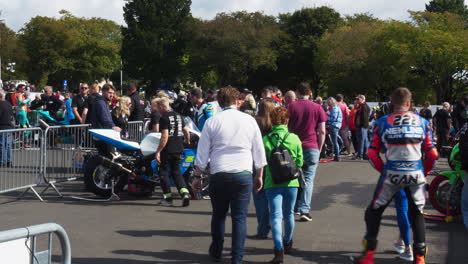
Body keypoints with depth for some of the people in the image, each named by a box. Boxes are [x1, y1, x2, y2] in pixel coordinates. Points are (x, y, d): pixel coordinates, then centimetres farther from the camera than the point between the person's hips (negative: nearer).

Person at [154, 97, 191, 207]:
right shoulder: (178, 115, 10)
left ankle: (168, 198, 7)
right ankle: (185, 193, -5)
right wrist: (188, 141, 36)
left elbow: (165, 137, -20)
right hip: (178, 149, 7)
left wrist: (158, 151, -19)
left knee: (164, 172, 6)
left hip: (167, 149, -7)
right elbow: (186, 131, 18)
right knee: (176, 172, 14)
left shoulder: (164, 118, -13)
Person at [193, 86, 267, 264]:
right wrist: (259, 176, 18)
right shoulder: (249, 120, 4)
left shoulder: (212, 122, 1)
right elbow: (259, 151, 8)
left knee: (218, 215, 17)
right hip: (243, 174, 0)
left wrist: (198, 176, 12)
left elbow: (202, 153, 3)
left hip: (219, 174, 0)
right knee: (240, 217, 4)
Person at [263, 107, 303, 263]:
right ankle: (288, 244, 38)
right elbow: (300, 162, 1)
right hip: (291, 182, 2)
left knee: (276, 215, -3)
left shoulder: (266, 140, -8)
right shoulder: (295, 139, -5)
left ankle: (279, 249, -18)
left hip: (272, 183, -2)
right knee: (289, 214, 19)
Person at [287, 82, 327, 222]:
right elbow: (322, 131, -1)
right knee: (308, 179, -1)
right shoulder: (318, 108, 2)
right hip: (312, 147, -1)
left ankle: (295, 207, 20)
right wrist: (319, 148, 9)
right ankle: (304, 210, -10)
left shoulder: (290, 107, 3)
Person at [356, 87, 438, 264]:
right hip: (416, 174, 1)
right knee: (417, 213, 18)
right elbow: (432, 154, 4)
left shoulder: (383, 123, 0)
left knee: (374, 211, 14)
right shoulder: (422, 122, 4)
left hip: (392, 174, -1)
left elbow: (373, 153, -1)